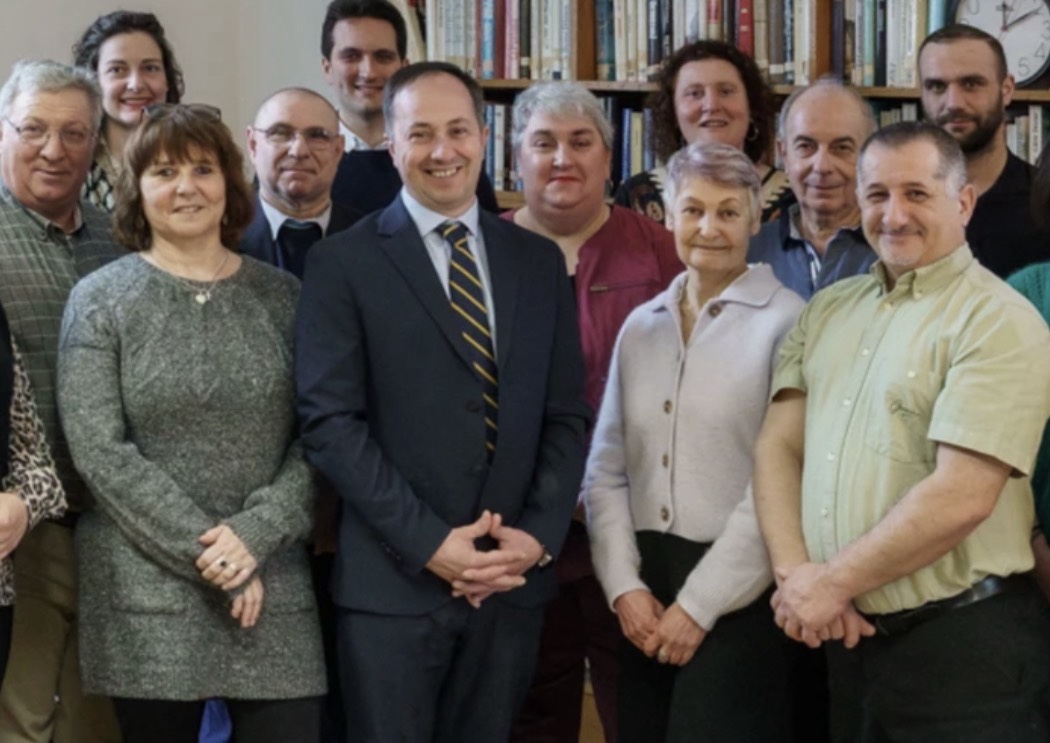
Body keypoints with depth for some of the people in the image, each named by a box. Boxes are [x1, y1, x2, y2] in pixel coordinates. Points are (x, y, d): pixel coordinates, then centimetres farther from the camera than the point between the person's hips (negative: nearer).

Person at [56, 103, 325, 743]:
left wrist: (254, 535, -11)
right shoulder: (100, 300, 1)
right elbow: (99, 450, -7)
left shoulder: (282, 296, 8)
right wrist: (205, 551, -12)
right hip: (146, 597, -2)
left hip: (274, 588, 2)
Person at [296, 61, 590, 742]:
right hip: (393, 580, -3)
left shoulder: (539, 262, 10)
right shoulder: (344, 263, -2)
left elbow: (567, 416, 8)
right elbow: (330, 422, -9)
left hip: (514, 579, 4)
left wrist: (538, 535, -6)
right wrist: (427, 542, -14)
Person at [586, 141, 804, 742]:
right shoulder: (642, 326, 10)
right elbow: (606, 469, 9)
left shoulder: (785, 323, -7)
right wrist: (625, 586, -3)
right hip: (646, 595, 5)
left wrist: (700, 603, -12)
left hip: (740, 597, -5)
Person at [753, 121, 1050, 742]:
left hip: (965, 645, -6)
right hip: (847, 634, 6)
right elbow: (779, 446, 6)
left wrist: (832, 582, -13)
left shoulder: (998, 322, -11)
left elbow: (961, 498, -19)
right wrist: (795, 574, -10)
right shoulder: (829, 310, 11)